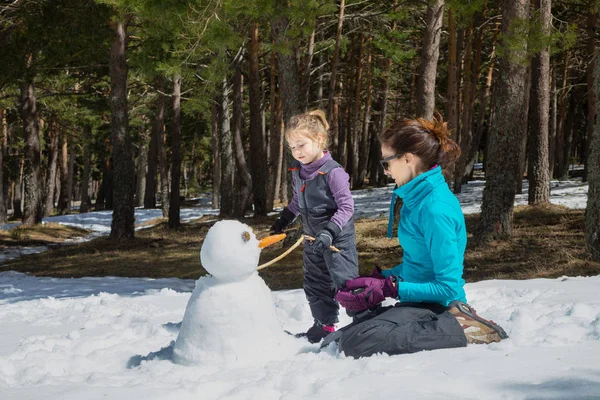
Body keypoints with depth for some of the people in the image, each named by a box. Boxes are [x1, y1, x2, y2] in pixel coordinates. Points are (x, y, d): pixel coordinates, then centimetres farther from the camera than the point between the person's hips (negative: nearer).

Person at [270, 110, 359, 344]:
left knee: (344, 282, -10)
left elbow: (346, 207, -23)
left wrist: (330, 231, -31)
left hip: (338, 239, -8)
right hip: (313, 239, 8)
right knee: (315, 285, 16)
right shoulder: (298, 170, 2)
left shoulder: (333, 172, -22)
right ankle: (324, 326, 29)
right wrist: (284, 219, 23)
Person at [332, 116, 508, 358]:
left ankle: (462, 330, -15)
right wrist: (379, 278, 6)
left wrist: (389, 289, -21)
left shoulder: (436, 208, -21)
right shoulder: (417, 198, 8)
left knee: (357, 342, -29)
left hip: (438, 306, -10)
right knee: (344, 338, 17)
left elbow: (448, 287, -22)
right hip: (419, 303, 10)